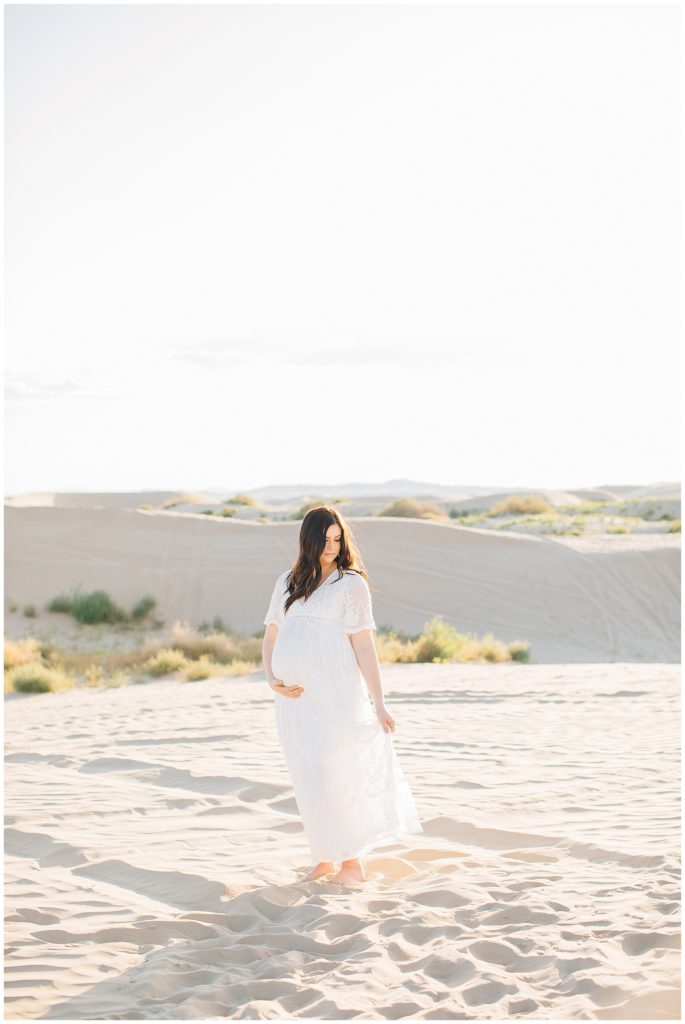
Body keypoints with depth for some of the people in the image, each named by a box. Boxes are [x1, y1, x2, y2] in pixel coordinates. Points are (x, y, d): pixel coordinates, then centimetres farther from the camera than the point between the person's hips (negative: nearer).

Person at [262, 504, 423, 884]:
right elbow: (270, 638, 16)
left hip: (333, 696, -5)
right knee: (308, 779, 9)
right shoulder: (287, 582, 13)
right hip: (294, 697, 5)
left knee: (331, 777, -6)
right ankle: (324, 859, 21)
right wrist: (272, 680, -1)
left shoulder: (351, 584, -1)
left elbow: (364, 647, -4)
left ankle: (352, 863, 5)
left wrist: (378, 703, -6)